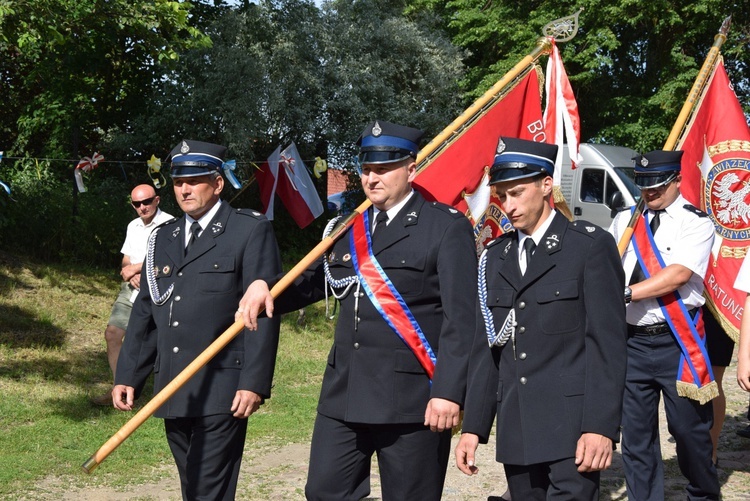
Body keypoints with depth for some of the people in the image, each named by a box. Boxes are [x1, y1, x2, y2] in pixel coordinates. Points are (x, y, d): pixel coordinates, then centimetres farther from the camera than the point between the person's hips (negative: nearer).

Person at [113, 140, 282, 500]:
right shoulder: (163, 238, 17)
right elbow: (145, 312, 18)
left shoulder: (250, 230, -2)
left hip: (221, 393, -6)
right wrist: (127, 375, 11)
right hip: (173, 392, 6)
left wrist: (254, 382, -15)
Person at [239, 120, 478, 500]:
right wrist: (266, 287, 4)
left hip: (412, 399, -6)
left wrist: (449, 391, -19)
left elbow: (461, 318, -11)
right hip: (345, 394, 6)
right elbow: (316, 280, 24)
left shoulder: (447, 227, -5)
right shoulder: (349, 226, 14)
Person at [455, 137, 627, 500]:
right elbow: (486, 348, 14)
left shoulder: (590, 245, -3)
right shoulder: (495, 257, 14)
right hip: (516, 428, 6)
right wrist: (473, 427, 9)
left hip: (572, 426, -5)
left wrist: (601, 426, -15)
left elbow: (607, 342, -8)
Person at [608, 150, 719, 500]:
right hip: (632, 340, 4)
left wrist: (626, 293, -20)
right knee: (635, 432, 8)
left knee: (689, 427, 4)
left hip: (677, 342, -4)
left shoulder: (696, 223, -3)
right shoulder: (624, 222, 12)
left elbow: (679, 273, -17)